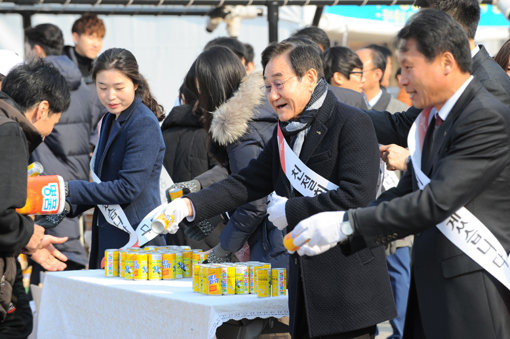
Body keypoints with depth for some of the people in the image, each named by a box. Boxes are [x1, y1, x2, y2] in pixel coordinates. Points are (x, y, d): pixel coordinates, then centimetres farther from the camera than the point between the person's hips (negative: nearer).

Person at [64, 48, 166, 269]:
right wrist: (70, 206, 4)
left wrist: (69, 190, -19)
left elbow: (128, 188, -20)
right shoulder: (111, 119, 15)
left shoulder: (144, 125, -14)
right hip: (108, 237, 9)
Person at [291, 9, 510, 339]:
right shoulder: (432, 118, 13)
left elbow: (436, 201, -22)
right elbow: (408, 192, 15)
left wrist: (346, 225, -20)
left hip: (473, 293, -8)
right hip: (430, 285, 8)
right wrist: (334, 231, 2)